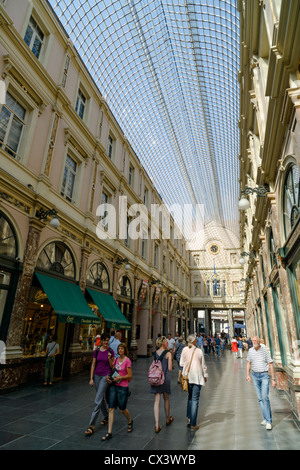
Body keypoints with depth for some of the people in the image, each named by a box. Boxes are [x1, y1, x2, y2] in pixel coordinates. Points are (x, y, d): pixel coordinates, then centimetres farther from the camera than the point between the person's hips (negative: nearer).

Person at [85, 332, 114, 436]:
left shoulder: (110, 351, -8)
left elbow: (112, 366, -4)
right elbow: (93, 365, 4)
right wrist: (91, 378, 2)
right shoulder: (97, 351, 0)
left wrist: (109, 358, -22)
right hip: (97, 376, 4)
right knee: (102, 398, 18)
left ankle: (91, 426, -1)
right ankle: (107, 416, 39)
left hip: (106, 376, -4)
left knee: (98, 401, -8)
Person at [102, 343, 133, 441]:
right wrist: (109, 377, -1)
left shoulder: (127, 360, -14)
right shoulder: (116, 359, 5)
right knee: (111, 408, 1)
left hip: (123, 387, -5)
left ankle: (130, 421, 39)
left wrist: (119, 378, -18)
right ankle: (109, 433, 10)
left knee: (122, 409, 9)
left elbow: (130, 375, -12)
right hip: (114, 386, 5)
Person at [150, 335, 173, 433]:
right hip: (165, 378, -3)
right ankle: (167, 419, 38)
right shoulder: (168, 353, -11)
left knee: (157, 401, 6)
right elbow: (169, 368, -12)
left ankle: (157, 425, 5)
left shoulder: (155, 353, 3)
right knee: (166, 399, 18)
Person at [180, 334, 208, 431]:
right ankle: (193, 424, 9)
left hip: (187, 376, 3)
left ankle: (189, 418, 26)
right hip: (197, 377, -3)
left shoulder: (185, 350, -4)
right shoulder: (199, 351, -11)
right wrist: (205, 375, 12)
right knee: (195, 399, 4)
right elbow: (203, 365, -2)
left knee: (190, 397, 21)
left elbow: (181, 363, 1)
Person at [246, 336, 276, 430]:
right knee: (260, 398, 7)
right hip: (255, 376, 4)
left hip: (264, 375, -4)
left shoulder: (264, 350, -13)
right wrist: (248, 375, 1)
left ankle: (269, 421, -2)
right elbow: (249, 363, 11)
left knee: (265, 397, -12)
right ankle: (266, 418, 19)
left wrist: (273, 379, -9)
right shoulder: (250, 351, -1)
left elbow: (271, 365, -8)